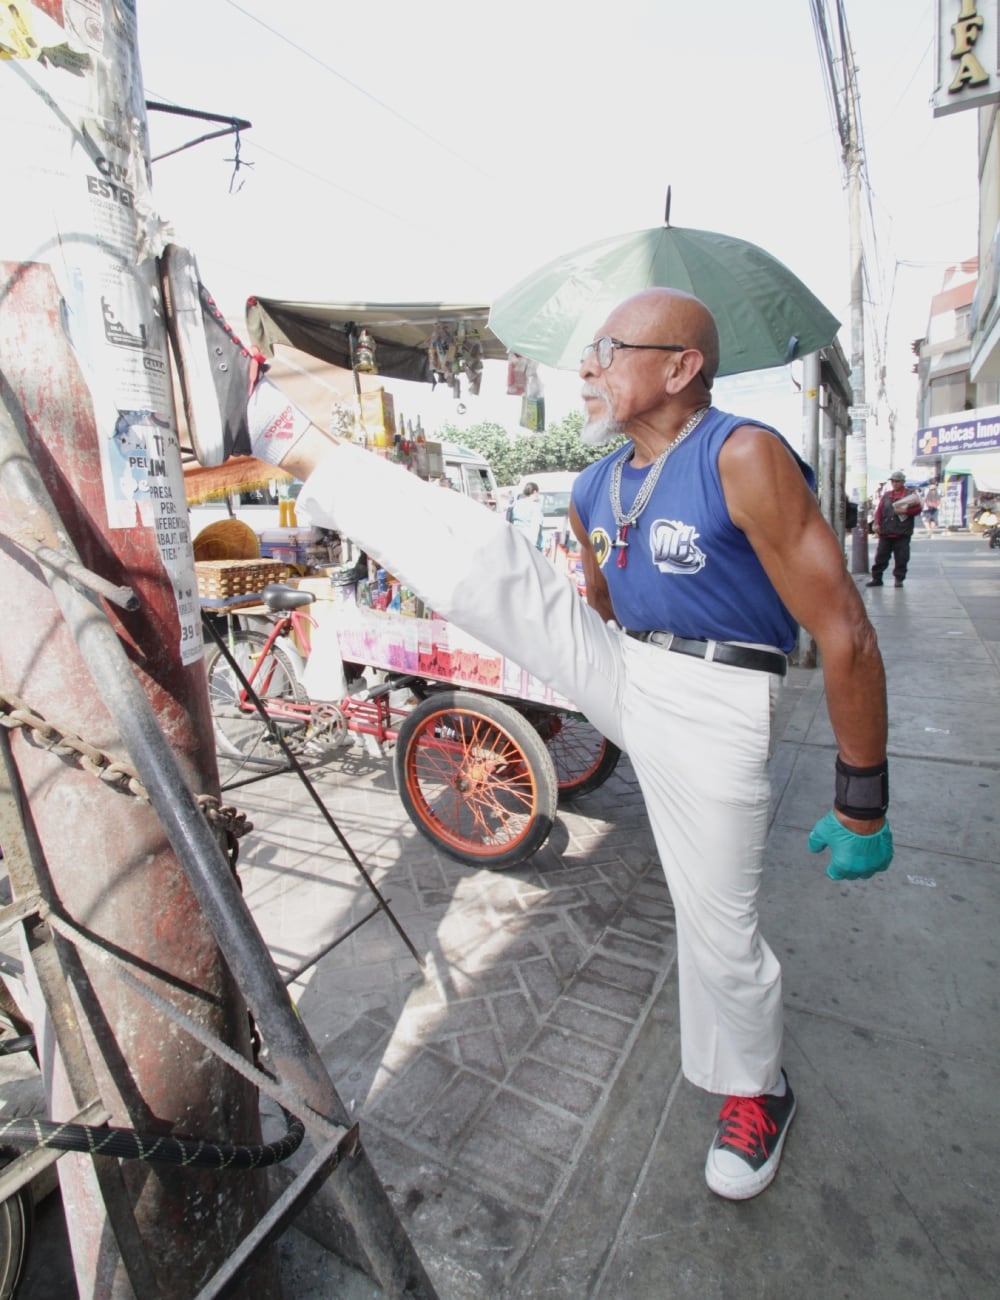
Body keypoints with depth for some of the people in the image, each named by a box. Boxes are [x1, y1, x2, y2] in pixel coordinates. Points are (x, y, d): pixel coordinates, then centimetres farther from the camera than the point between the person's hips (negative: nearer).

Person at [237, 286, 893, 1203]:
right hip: (614, 672, 5)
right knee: (475, 549, -8)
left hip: (707, 706, -5)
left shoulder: (746, 459, -19)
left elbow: (846, 637, -19)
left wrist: (861, 805, -14)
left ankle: (756, 1093, 40)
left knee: (719, 930, 8)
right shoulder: (595, 489, 3)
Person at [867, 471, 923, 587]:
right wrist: (877, 523, -1)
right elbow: (879, 510, 12)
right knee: (880, 557, 3)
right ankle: (876, 578, 8)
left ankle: (899, 579, 9)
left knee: (901, 558, 0)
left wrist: (905, 511, -17)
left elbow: (918, 508, -2)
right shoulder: (886, 495, 15)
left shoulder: (911, 494, 5)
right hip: (885, 533, 3)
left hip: (902, 534, -3)